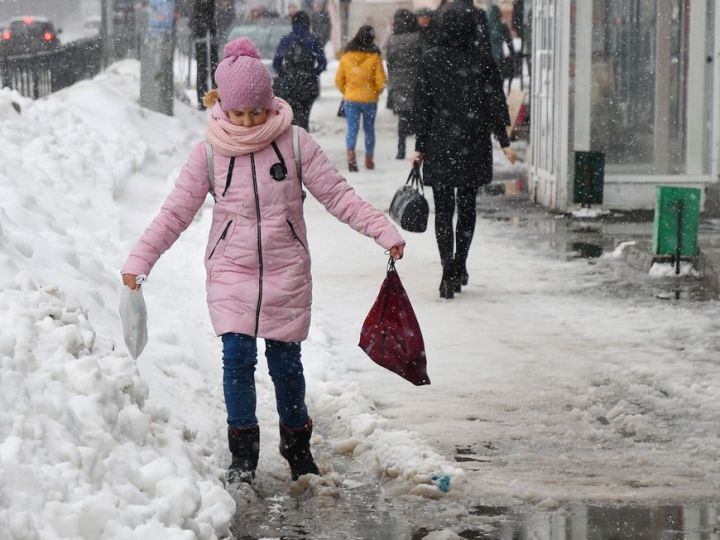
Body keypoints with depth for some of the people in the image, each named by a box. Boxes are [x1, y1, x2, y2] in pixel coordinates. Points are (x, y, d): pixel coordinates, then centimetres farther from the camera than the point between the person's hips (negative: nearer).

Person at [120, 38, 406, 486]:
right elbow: (177, 210, -1)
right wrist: (140, 259, -7)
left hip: (286, 272, 0)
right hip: (231, 270, 0)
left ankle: (297, 444, 27)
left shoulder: (294, 143, -5)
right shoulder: (210, 151, -3)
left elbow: (338, 194, -2)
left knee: (286, 362, 6)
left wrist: (384, 231, -9)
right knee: (238, 358, -9)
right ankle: (243, 456, 3)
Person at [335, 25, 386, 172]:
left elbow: (339, 80, 3)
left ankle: (350, 152, -26)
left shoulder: (346, 56, -2)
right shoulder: (374, 57, -9)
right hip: (370, 98, -1)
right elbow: (381, 81, -9)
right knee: (369, 129, 15)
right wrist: (376, 93, 11)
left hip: (351, 99, 1)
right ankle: (369, 159, 22)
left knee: (352, 128, -1)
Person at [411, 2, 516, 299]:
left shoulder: (429, 61, -5)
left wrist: (420, 147, 3)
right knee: (467, 208, 16)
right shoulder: (482, 62, -5)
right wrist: (504, 143, 6)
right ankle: (459, 268, 23)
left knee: (443, 211, 2)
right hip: (473, 146, 1)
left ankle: (449, 273, -10)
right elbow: (494, 104, -2)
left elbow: (422, 107, -2)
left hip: (439, 146, -1)